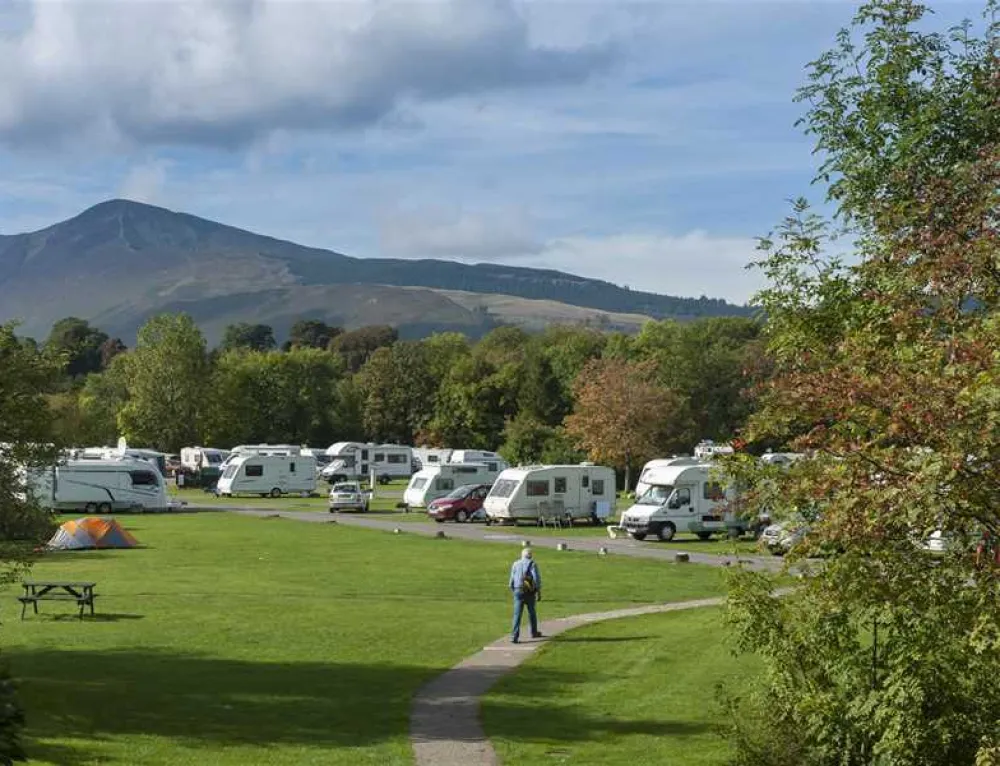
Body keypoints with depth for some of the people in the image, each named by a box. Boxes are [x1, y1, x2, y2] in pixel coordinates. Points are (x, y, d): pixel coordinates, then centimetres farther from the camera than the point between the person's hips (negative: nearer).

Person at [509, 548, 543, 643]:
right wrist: (539, 593, -8)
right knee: (532, 612, 19)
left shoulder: (515, 564, 8)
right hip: (529, 592, -2)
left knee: (517, 615, -3)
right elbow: (537, 579, -13)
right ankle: (534, 632, 36)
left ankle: (514, 636, -15)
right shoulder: (532, 564, -4)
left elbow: (512, 581, 11)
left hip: (518, 591, 2)